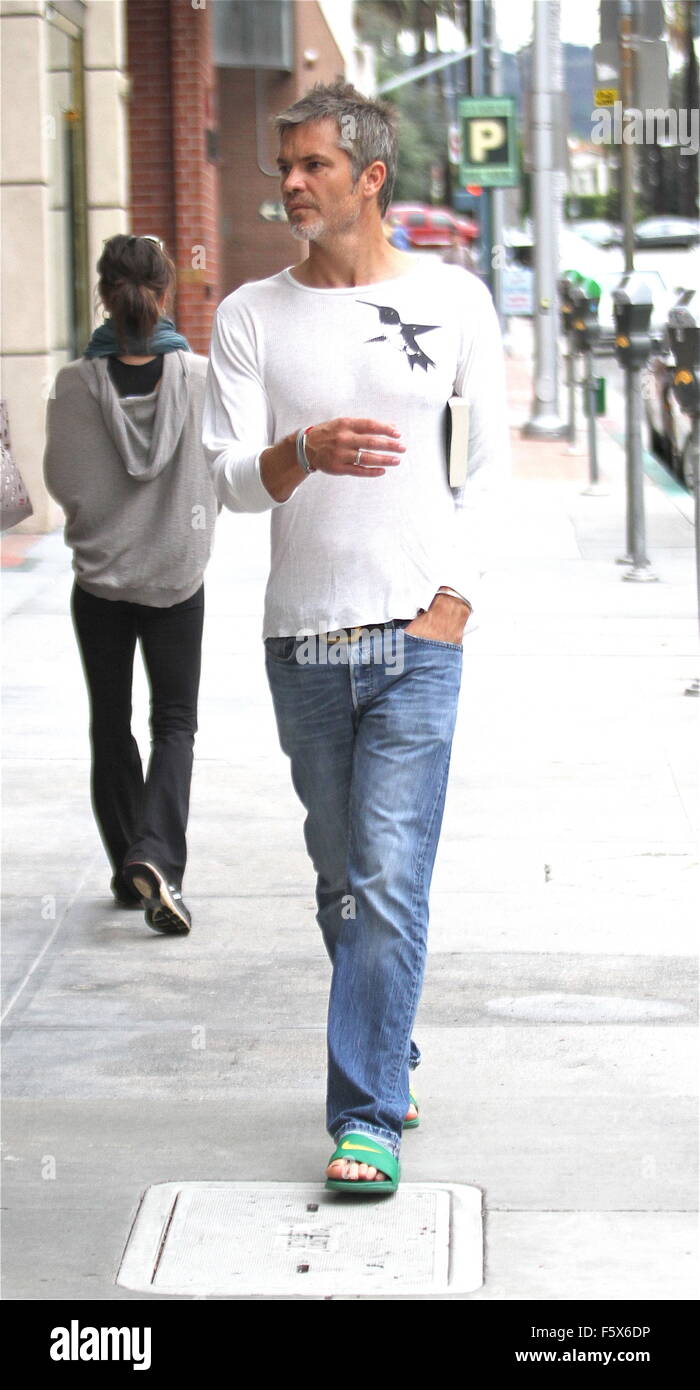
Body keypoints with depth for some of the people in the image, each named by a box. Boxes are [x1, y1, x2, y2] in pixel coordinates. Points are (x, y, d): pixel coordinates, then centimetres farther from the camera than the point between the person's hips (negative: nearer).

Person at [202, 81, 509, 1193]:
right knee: (342, 880, 12)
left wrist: (455, 590, -2)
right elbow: (229, 476, -2)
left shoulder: (452, 300, 2)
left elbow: (493, 456, 8)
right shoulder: (250, 316, 4)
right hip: (302, 640, 3)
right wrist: (307, 452, -24)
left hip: (415, 639, -2)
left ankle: (368, 1117, -6)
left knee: (390, 880, -10)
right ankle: (390, 1062, 30)